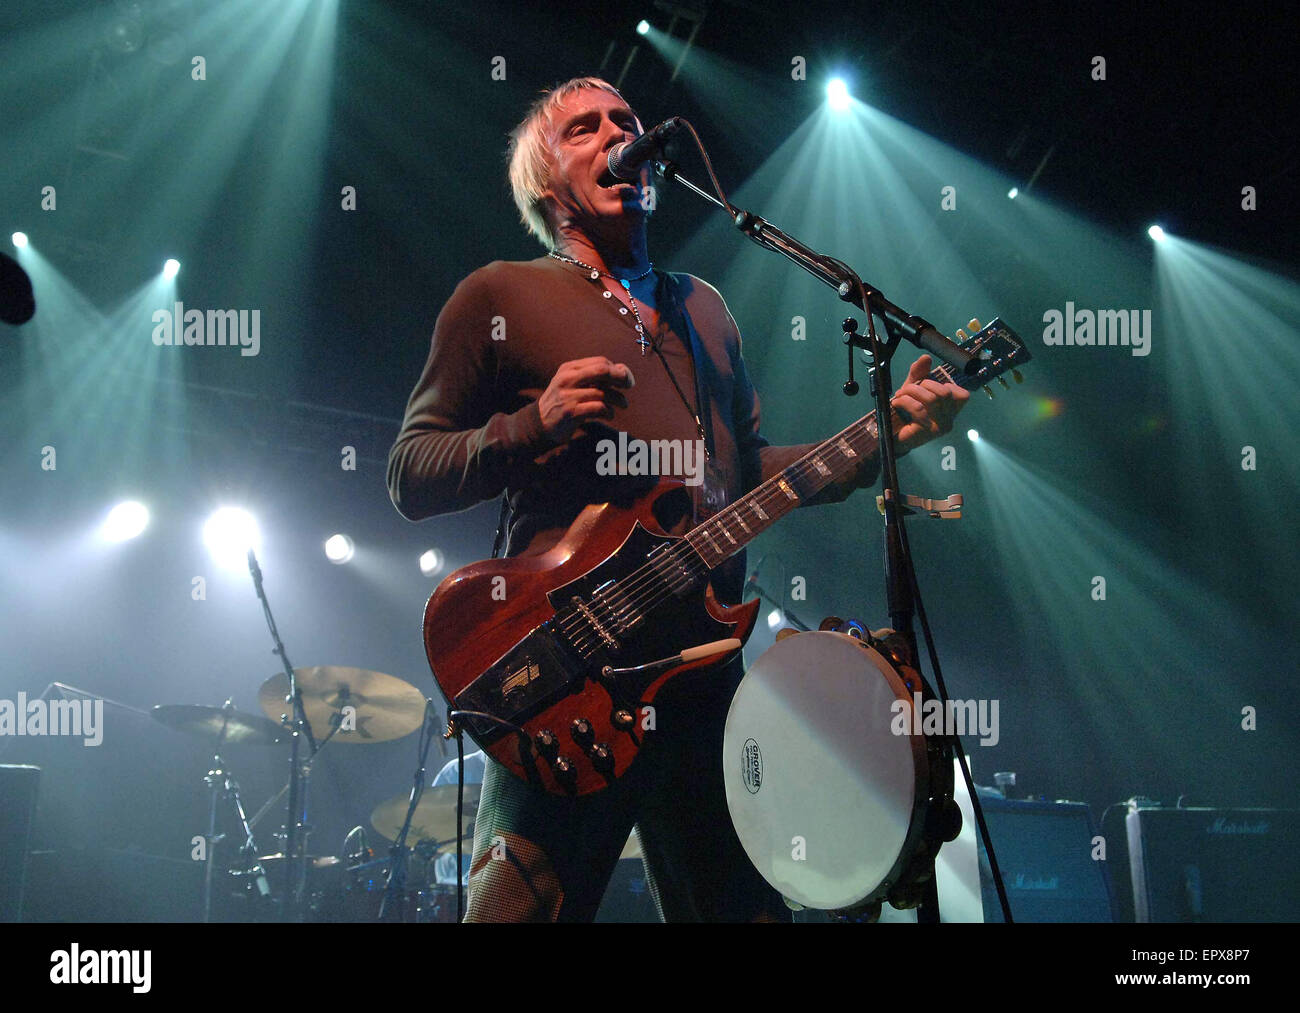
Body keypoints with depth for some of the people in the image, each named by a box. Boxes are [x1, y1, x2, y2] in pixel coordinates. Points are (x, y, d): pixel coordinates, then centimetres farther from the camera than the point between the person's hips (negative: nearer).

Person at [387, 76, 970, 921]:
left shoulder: (703, 308, 24)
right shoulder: (500, 297, 7)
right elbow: (410, 478, 3)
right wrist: (532, 425, -15)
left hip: (706, 659, 6)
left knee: (744, 906, 9)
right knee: (527, 905, -11)